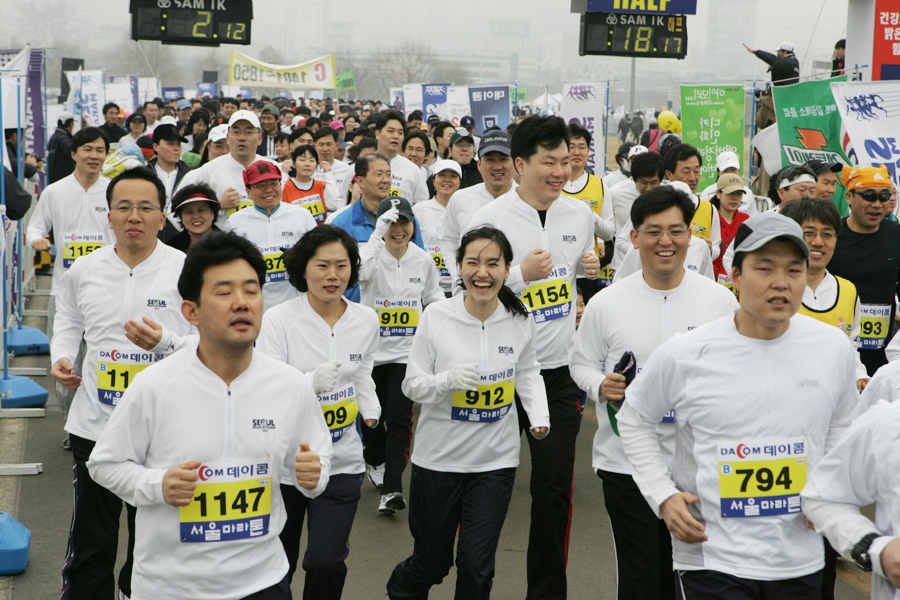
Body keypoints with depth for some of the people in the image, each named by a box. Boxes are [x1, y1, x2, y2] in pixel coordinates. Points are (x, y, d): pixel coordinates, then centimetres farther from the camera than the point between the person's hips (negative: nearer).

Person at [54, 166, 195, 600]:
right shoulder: (83, 271, 4)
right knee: (89, 544, 9)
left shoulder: (187, 271, -6)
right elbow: (67, 320, 22)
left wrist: (165, 342, -24)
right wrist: (60, 357, 3)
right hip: (94, 424, 2)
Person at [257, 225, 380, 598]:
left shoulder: (366, 321, 3)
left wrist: (370, 410, 5)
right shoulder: (278, 321, -11)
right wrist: (310, 382, -32)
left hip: (342, 462, 2)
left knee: (326, 562, -11)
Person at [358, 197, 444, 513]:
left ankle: (391, 488, -10)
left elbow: (433, 295, 18)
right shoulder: (372, 253, -9)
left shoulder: (424, 259, 1)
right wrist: (378, 234, -39)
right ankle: (374, 460, 44)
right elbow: (360, 271, -34)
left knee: (400, 416, -10)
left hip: (407, 350, 0)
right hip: (372, 348, 0)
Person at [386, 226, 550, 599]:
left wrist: (539, 416, -1)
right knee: (431, 563, 12)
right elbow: (412, 384, -6)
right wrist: (448, 380, -25)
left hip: (495, 461, 1)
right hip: (438, 459, -1)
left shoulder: (520, 320, -3)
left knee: (477, 564, -2)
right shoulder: (436, 317, -10)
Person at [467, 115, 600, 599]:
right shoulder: (490, 219, -10)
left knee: (553, 488, 5)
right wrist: (521, 274, -22)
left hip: (560, 370, 3)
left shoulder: (579, 213, 6)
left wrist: (593, 270, -1)